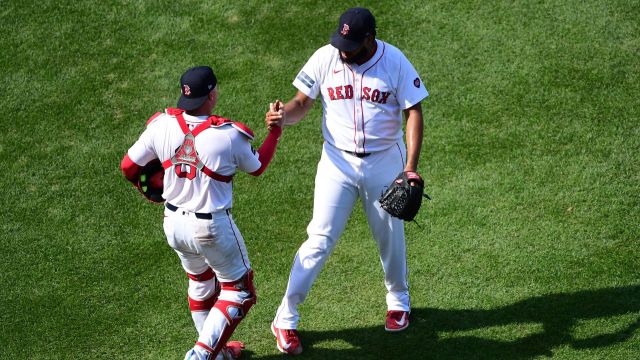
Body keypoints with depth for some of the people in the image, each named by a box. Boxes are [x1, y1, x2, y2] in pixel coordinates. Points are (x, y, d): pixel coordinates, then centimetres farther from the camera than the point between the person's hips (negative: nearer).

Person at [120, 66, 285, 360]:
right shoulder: (230, 136, -21)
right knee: (239, 291, 13)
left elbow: (129, 167, -2)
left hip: (173, 223, 5)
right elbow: (257, 167, 0)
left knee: (201, 284, 27)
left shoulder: (162, 125, -11)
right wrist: (275, 129, 12)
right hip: (212, 228, -5)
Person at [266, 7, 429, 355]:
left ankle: (398, 300, 43)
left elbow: (414, 112, -9)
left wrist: (411, 166, -18)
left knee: (390, 238, 16)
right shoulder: (325, 58, -9)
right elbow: (302, 102, -2)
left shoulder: (395, 62, -11)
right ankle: (285, 319, 2)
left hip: (385, 162, 1)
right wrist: (283, 115, -26)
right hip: (338, 161, 0)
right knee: (320, 240, -7)